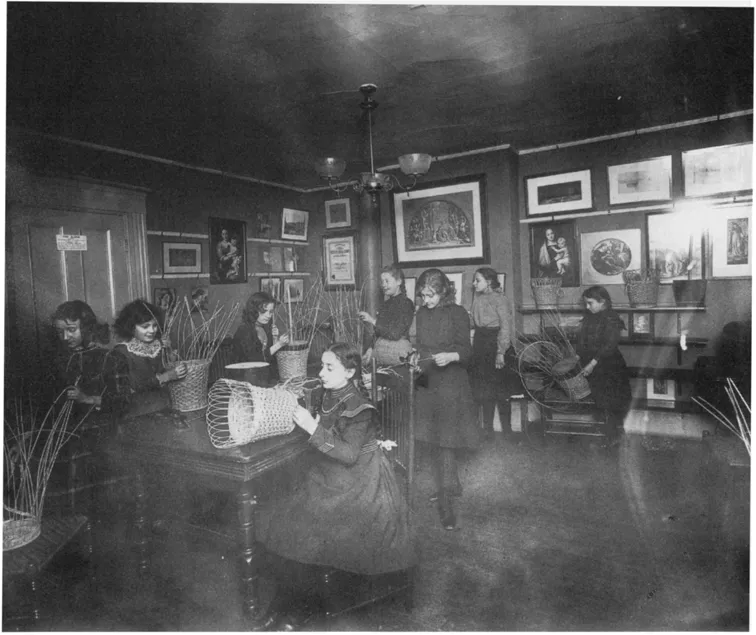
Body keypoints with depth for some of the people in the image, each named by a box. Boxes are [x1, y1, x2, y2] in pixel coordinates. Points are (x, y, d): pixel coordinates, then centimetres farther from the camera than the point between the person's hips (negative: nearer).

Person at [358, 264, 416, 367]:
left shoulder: (405, 303, -10)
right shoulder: (387, 303, 14)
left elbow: (395, 333, -18)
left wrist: (373, 321, -15)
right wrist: (372, 348, 8)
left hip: (398, 355, -7)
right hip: (380, 352, 7)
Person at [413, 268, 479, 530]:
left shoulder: (457, 314, -8)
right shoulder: (421, 313, 9)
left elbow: (466, 350, -12)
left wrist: (450, 356, -30)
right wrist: (417, 357, 2)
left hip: (450, 383, -6)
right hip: (426, 381, 6)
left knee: (446, 439, -8)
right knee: (433, 439, 11)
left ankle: (445, 500, -2)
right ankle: (446, 486, 28)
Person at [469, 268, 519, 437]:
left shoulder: (500, 299, -10)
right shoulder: (477, 297, 8)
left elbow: (506, 327, -13)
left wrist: (500, 352, -17)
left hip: (496, 346, -6)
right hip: (480, 346, 6)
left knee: (500, 391, 0)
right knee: (484, 390, 9)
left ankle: (506, 428, 12)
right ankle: (487, 427, 19)